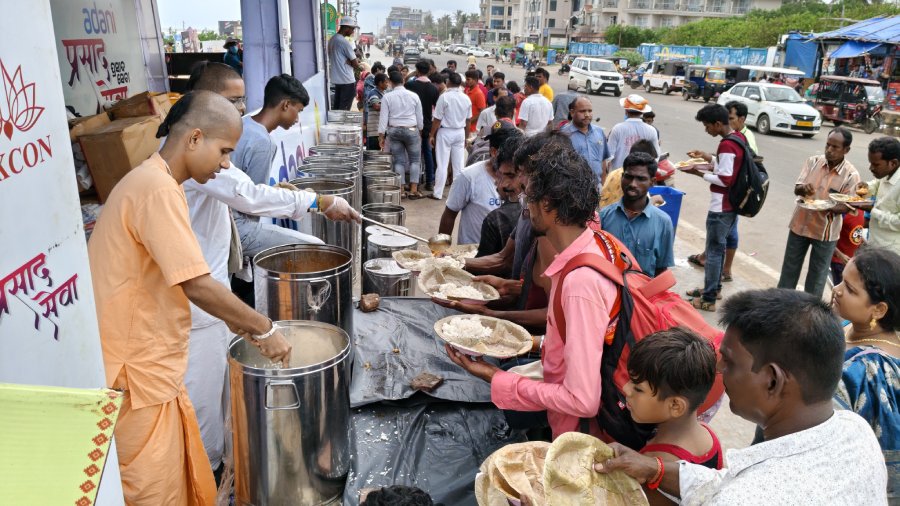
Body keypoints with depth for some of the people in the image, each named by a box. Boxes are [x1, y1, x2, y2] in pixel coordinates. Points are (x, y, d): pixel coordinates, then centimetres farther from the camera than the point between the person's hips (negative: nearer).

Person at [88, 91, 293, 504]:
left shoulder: (151, 180, 12)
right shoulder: (158, 189, -21)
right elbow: (197, 285, -26)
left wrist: (235, 319, 12)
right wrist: (263, 328, -15)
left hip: (150, 363, 9)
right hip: (137, 370, -9)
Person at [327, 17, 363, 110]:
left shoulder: (332, 39, 10)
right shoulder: (345, 42, -17)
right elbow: (355, 64, -14)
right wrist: (361, 67, 6)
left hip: (336, 78, 9)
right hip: (347, 80, -9)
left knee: (336, 106, 14)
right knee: (345, 109, -2)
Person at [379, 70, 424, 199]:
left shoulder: (387, 97, -5)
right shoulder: (414, 96, -3)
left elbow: (383, 118, -5)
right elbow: (419, 117, 3)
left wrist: (381, 136, 1)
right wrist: (420, 131, 18)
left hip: (394, 131, 1)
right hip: (412, 130, -1)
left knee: (399, 161, 7)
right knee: (415, 160, 8)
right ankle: (413, 190, 3)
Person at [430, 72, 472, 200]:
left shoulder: (444, 97, -14)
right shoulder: (466, 98, 2)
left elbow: (437, 119, -13)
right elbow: (468, 120, 9)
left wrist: (432, 135, -4)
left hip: (445, 132, -4)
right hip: (460, 132, 5)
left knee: (442, 165, 0)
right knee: (459, 164, 8)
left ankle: (438, 193, 4)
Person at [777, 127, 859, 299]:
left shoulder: (851, 175, -13)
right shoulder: (813, 161, -5)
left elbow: (846, 206, -12)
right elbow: (796, 189, -7)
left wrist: (829, 208, -32)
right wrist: (803, 189, -31)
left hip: (826, 230, -3)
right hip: (800, 224, 3)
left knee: (817, 274, 9)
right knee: (790, 268, 15)